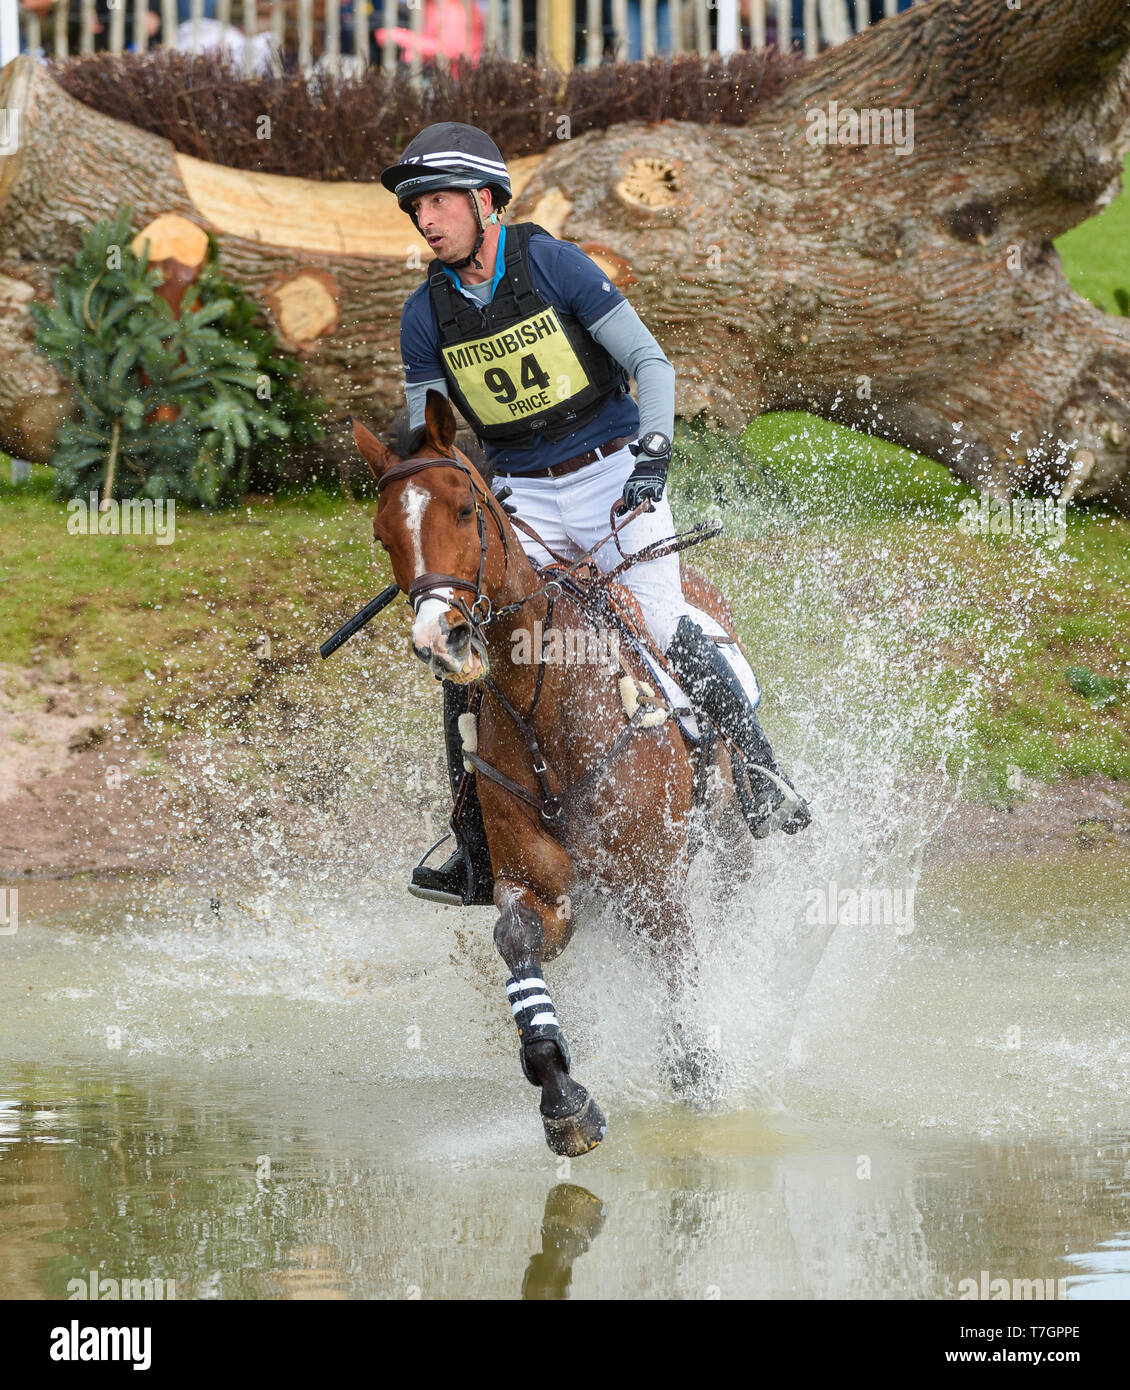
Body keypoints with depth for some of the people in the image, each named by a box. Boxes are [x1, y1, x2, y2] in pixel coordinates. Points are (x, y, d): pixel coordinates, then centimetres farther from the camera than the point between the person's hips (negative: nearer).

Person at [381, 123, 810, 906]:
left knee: (660, 624, -21)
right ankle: (478, 855, -3)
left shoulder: (551, 264, -10)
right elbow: (425, 437, 7)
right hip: (521, 499, 4)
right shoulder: (426, 315, 1)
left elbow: (650, 362, -9)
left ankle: (760, 772, -1)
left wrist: (653, 457, -21)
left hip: (614, 475, -3)